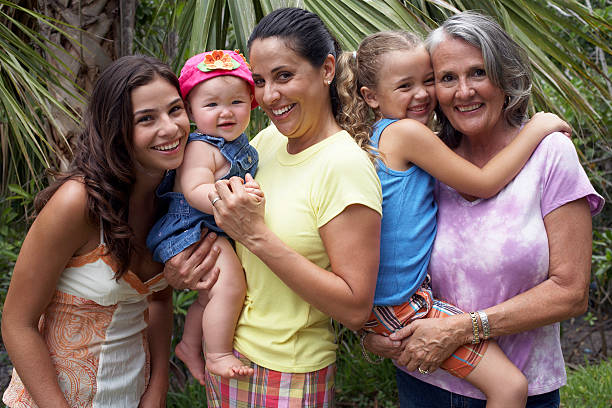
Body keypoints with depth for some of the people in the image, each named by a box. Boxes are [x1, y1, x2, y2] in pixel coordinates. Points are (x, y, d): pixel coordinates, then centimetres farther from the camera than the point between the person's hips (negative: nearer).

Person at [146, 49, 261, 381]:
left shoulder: (239, 144, 10)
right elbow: (195, 190, -33)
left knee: (211, 294, 22)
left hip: (220, 231, 10)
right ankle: (219, 355, -9)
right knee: (230, 286, -24)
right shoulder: (201, 148, -20)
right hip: (193, 232, -10)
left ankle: (190, 345, 41)